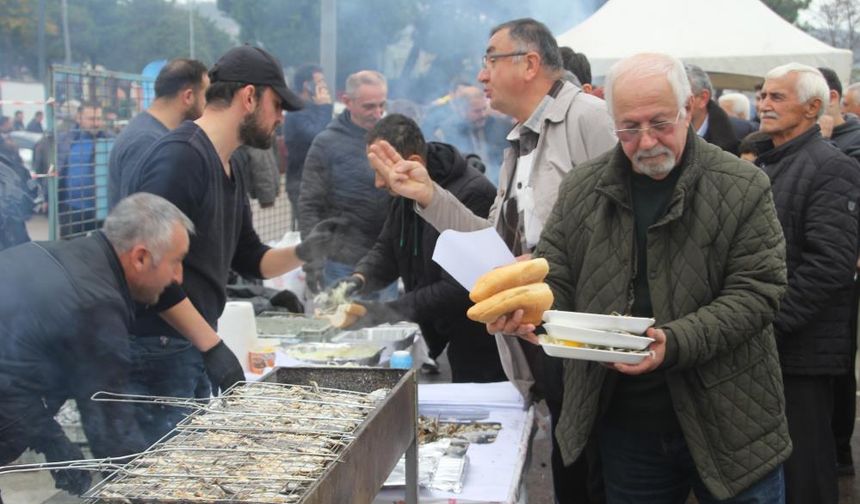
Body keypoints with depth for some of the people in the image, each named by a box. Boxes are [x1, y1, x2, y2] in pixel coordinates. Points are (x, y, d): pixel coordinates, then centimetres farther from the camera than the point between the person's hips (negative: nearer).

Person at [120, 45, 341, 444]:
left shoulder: (227, 171, 15)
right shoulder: (180, 156, -17)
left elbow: (249, 259, 23)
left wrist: (302, 253, 3)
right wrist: (211, 345, -21)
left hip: (192, 350, 10)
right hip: (156, 348, -10)